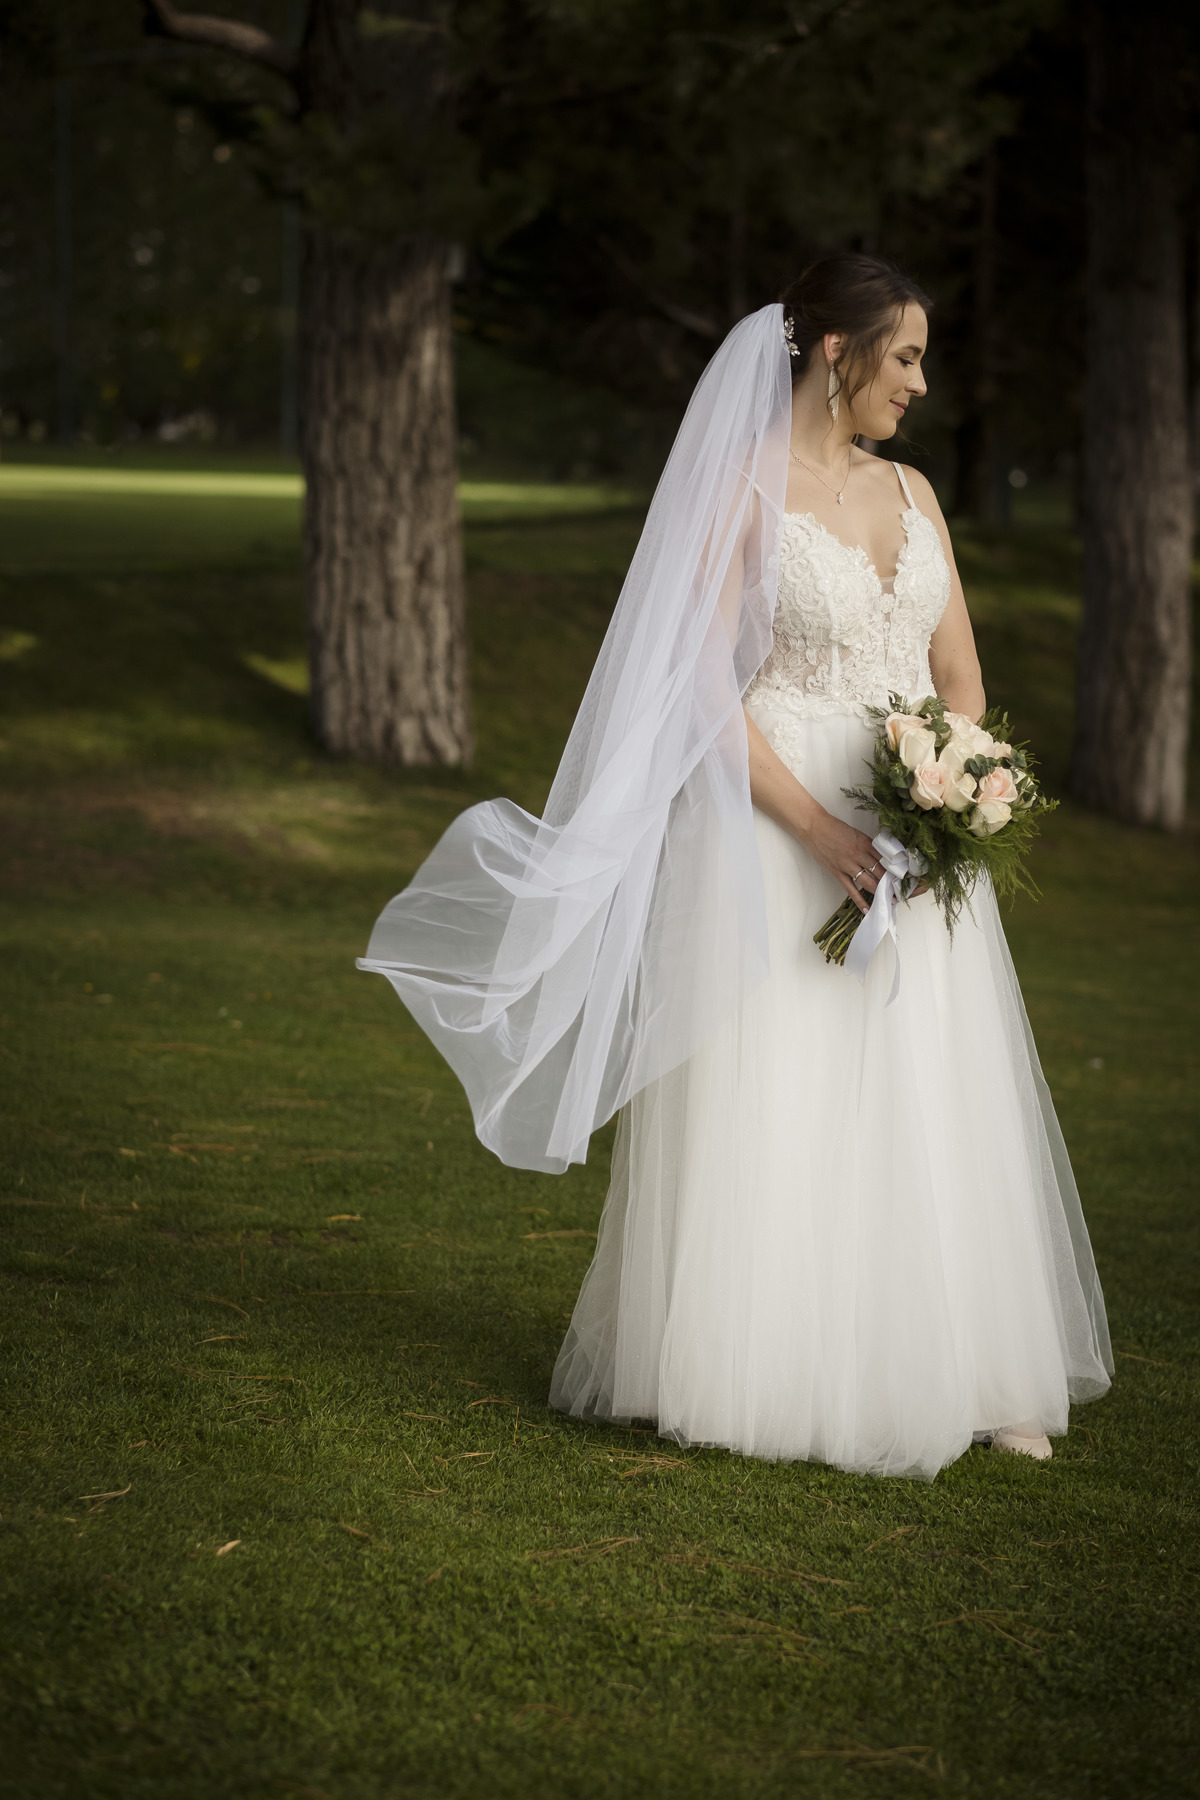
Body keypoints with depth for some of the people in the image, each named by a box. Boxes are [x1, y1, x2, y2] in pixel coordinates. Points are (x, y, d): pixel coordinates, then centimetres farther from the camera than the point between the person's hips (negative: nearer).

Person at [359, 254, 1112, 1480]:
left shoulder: (912, 494, 13)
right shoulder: (741, 492, -6)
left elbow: (960, 678, 13)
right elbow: (706, 690, -12)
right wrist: (821, 833, -18)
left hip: (908, 851, 6)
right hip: (774, 835, -6)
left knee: (932, 1117, 7)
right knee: (775, 1113, -1)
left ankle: (949, 1375, 16)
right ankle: (775, 1379, 9)